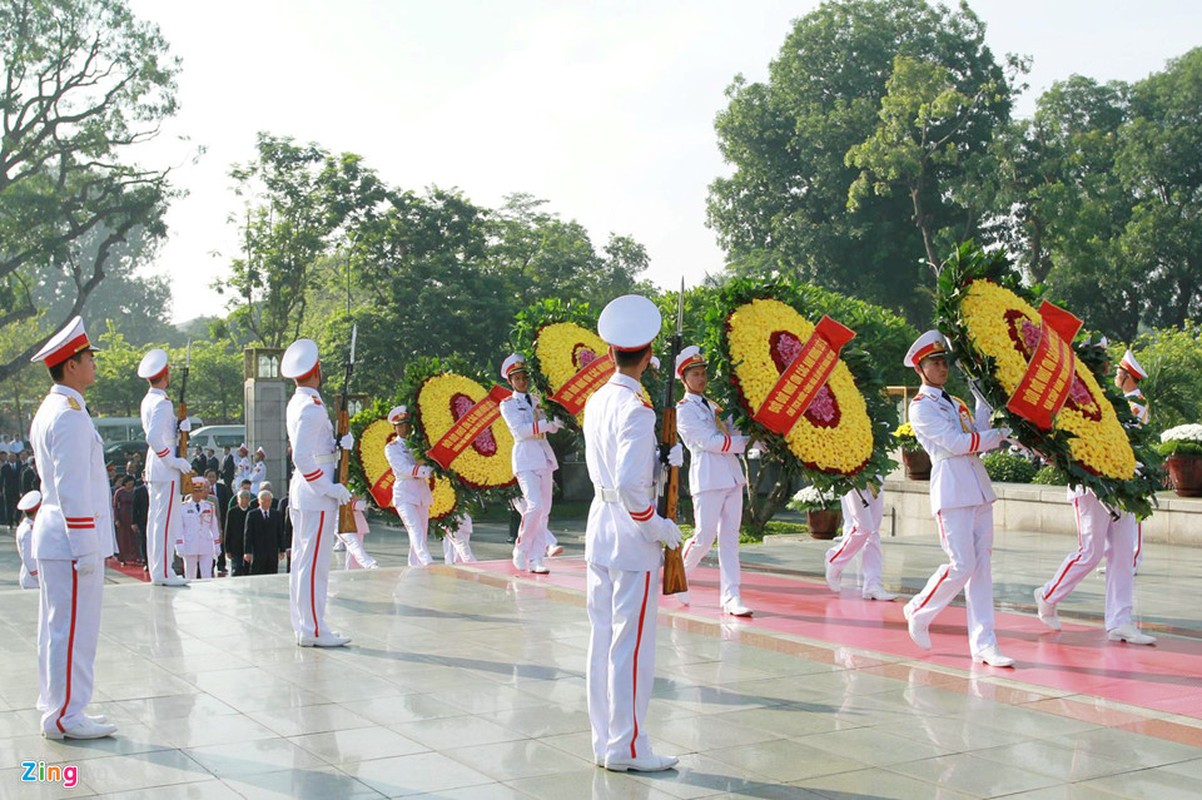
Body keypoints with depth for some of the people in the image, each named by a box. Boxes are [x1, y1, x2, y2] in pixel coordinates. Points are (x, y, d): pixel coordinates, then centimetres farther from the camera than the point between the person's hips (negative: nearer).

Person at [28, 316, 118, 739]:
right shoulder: (70, 415, -17)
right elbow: (73, 490, -21)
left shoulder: (49, 411, 15)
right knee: (73, 630, -4)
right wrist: (86, 550, -19)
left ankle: (58, 709, 24)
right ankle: (65, 716, 3)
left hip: (52, 540, 10)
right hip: (72, 539, -10)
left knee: (58, 628, 15)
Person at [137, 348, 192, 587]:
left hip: (153, 469, 10)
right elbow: (154, 438, -27)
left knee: (156, 520, 13)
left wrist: (180, 427, 0)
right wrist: (173, 461, -19)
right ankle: (163, 572, -4)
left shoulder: (148, 401, 13)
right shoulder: (162, 402, -16)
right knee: (166, 520, -6)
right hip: (166, 471, -10)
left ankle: (156, 570, 19)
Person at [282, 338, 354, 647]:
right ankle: (313, 630, -1)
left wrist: (340, 444, 2)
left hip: (302, 491, 10)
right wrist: (329, 489, -19)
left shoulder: (296, 404, 13)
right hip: (316, 494, -10)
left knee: (303, 561, 13)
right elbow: (302, 457, -24)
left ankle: (303, 627, 21)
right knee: (315, 563, -5)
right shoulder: (312, 407, -17)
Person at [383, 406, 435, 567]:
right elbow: (404, 469, -14)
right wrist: (427, 471, -27)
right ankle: (427, 563, -36)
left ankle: (414, 566, 16)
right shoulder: (391, 448, 0)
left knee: (422, 531, 7)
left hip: (422, 492, 6)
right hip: (404, 494, -6)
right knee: (415, 528, -21)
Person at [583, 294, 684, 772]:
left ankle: (604, 741, 22)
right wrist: (659, 528, -13)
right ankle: (627, 748, 9)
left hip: (599, 529, 8)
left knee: (603, 639, 13)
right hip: (631, 539, -8)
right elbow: (630, 485, -25)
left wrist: (666, 457, 14)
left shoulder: (596, 401, 7)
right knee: (632, 644, 1)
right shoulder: (637, 410, -18)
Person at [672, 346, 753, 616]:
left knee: (729, 539, 3)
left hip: (732, 477, 7)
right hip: (707, 479, -7)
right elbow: (710, 442, -12)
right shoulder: (684, 410, -3)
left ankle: (731, 599, 2)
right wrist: (747, 441, -8)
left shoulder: (712, 407, 20)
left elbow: (732, 434, 15)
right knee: (705, 537, -8)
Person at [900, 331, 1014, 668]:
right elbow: (958, 443, -11)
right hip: (951, 488, -7)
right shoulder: (921, 407, -3)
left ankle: (983, 645, 4)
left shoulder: (955, 403, 22)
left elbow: (977, 436, 8)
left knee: (982, 566, 3)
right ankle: (919, 612, 14)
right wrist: (1001, 434, -6)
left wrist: (986, 401, 3)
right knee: (961, 566, -11)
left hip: (979, 487, 8)